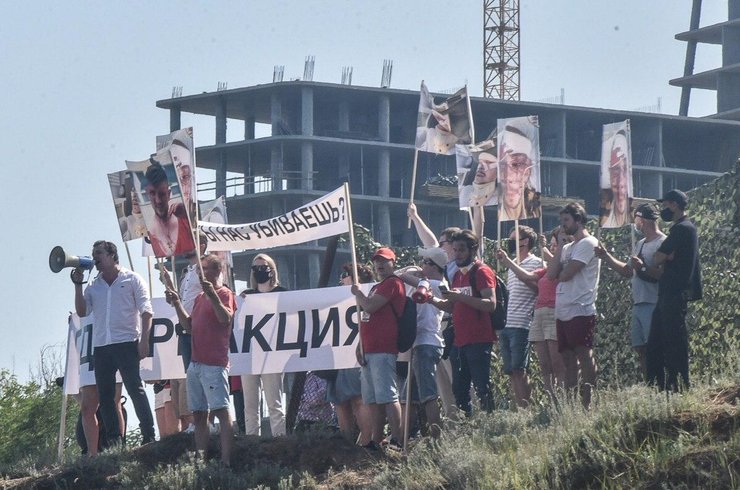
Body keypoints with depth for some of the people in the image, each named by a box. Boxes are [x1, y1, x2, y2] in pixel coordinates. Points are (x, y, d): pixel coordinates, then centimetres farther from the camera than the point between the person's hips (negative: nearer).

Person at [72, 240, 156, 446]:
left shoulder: (131, 279, 6)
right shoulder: (93, 286, 19)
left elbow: (146, 311, 0)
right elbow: (82, 311, 10)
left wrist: (144, 339, -11)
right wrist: (78, 285, 5)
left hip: (126, 343, -5)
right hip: (100, 346, 5)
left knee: (135, 390, -11)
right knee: (105, 396, 3)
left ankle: (149, 436, -10)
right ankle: (114, 441, 5)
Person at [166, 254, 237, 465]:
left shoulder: (224, 294, -2)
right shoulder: (200, 298, 21)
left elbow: (226, 319, -19)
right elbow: (189, 326, 21)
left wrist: (212, 295, -27)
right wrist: (177, 304, 12)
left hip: (214, 364, -9)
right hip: (196, 364, 9)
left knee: (221, 411, -13)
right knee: (198, 413, 6)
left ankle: (225, 460, -19)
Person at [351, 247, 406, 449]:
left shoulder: (393, 284, -6)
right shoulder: (377, 288, 25)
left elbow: (370, 307, -16)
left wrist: (357, 293, 2)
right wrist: (361, 345, 15)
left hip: (383, 351, -10)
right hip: (369, 350, 10)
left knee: (388, 396, -16)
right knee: (373, 400, 9)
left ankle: (396, 440, -20)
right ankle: (376, 441, 11)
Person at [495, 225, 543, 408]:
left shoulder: (535, 263, -1)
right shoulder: (512, 265, 23)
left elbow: (536, 285, -17)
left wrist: (510, 263, -19)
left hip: (521, 325, -8)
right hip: (506, 325, 8)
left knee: (518, 370, -14)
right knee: (511, 372, 3)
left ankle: (525, 406, -14)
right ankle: (520, 407, 4)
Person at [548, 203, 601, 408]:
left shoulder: (588, 243, -5)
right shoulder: (568, 248, 21)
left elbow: (566, 274, -14)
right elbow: (552, 273, 8)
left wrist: (559, 275, 7)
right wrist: (560, 247, 7)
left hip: (580, 310, -9)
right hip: (563, 312, 9)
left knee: (585, 357, -10)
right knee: (569, 359, 7)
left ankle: (588, 403, -12)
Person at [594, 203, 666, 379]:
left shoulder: (662, 243, -11)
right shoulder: (641, 244, 20)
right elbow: (627, 271, 27)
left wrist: (643, 267, -25)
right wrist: (606, 257, 23)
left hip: (653, 305, -9)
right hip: (638, 304, 9)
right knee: (640, 350, 7)